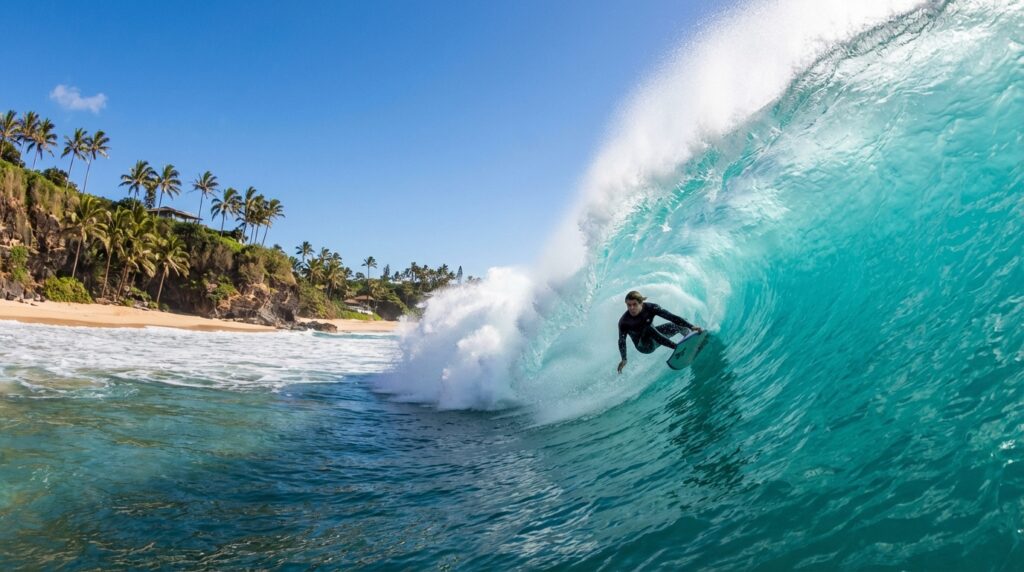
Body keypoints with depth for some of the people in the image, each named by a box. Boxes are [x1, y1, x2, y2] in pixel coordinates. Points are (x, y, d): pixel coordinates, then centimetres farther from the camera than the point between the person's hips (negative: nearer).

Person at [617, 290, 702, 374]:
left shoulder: (650, 308, -24)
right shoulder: (624, 322, -27)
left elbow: (672, 317, -25)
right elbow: (621, 341, -19)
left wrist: (691, 327, -29)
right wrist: (624, 359, -29)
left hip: (653, 335, 4)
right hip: (643, 346, -4)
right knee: (648, 328, -36)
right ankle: (677, 347, -36)